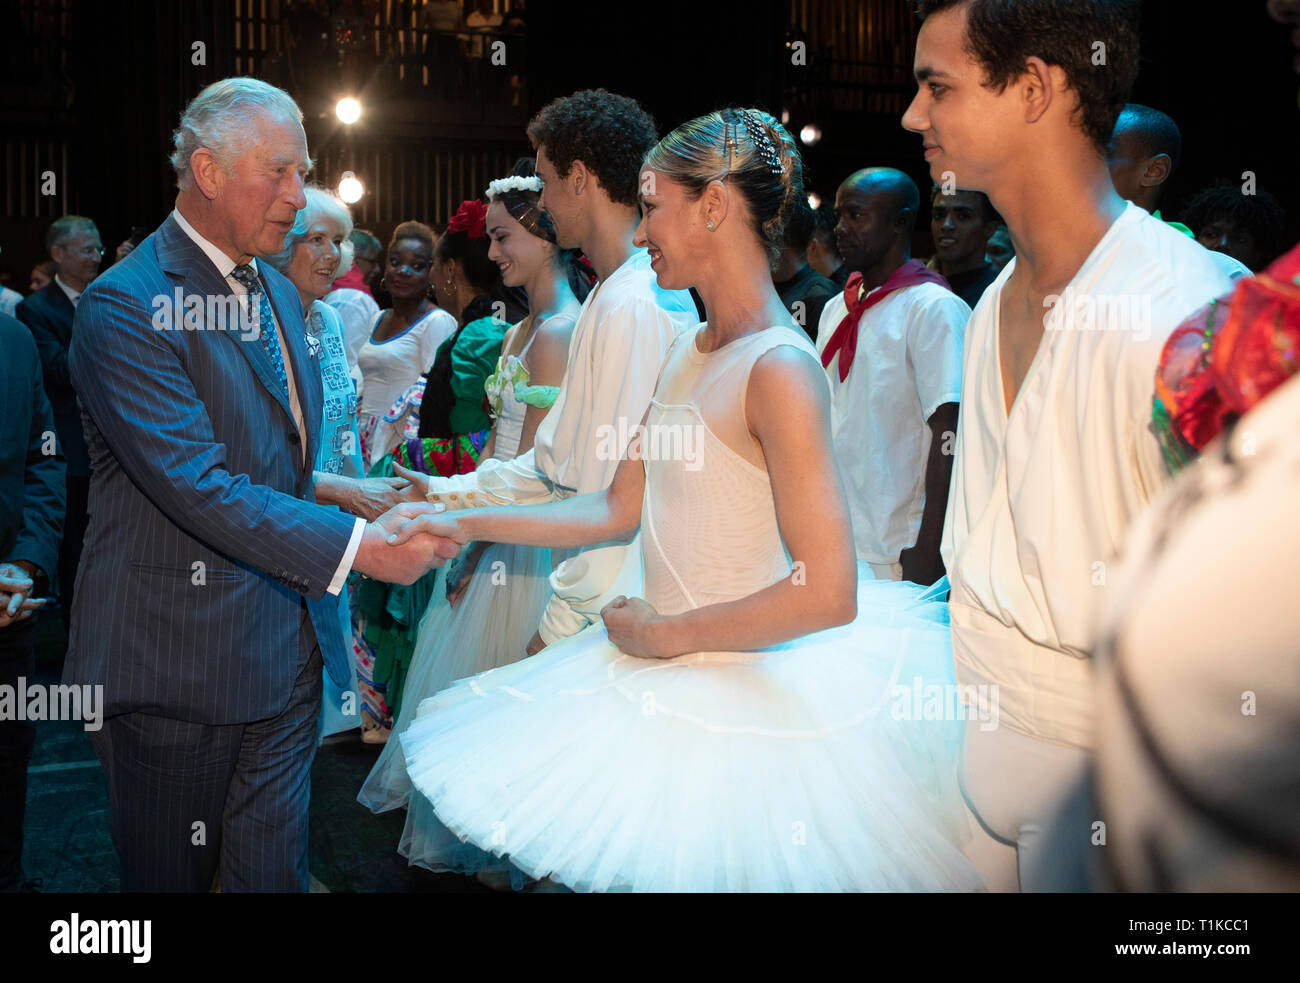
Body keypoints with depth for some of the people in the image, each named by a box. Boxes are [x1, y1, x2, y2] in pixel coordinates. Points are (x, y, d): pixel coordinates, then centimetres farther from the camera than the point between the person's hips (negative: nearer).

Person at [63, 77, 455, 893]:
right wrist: (357, 547, -26)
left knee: (276, 868, 13)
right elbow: (199, 489, -25)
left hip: (288, 651, 7)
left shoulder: (281, 293, 13)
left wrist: (375, 502, 11)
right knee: (172, 873, 10)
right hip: (179, 666, -7)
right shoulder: (125, 305, -16)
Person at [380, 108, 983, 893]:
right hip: (666, 680, 8)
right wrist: (465, 524, 8)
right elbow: (621, 508, 12)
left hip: (742, 695, -8)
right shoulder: (689, 351, 7)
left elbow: (828, 593, -25)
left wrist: (664, 634, -15)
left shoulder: (778, 369, -21)